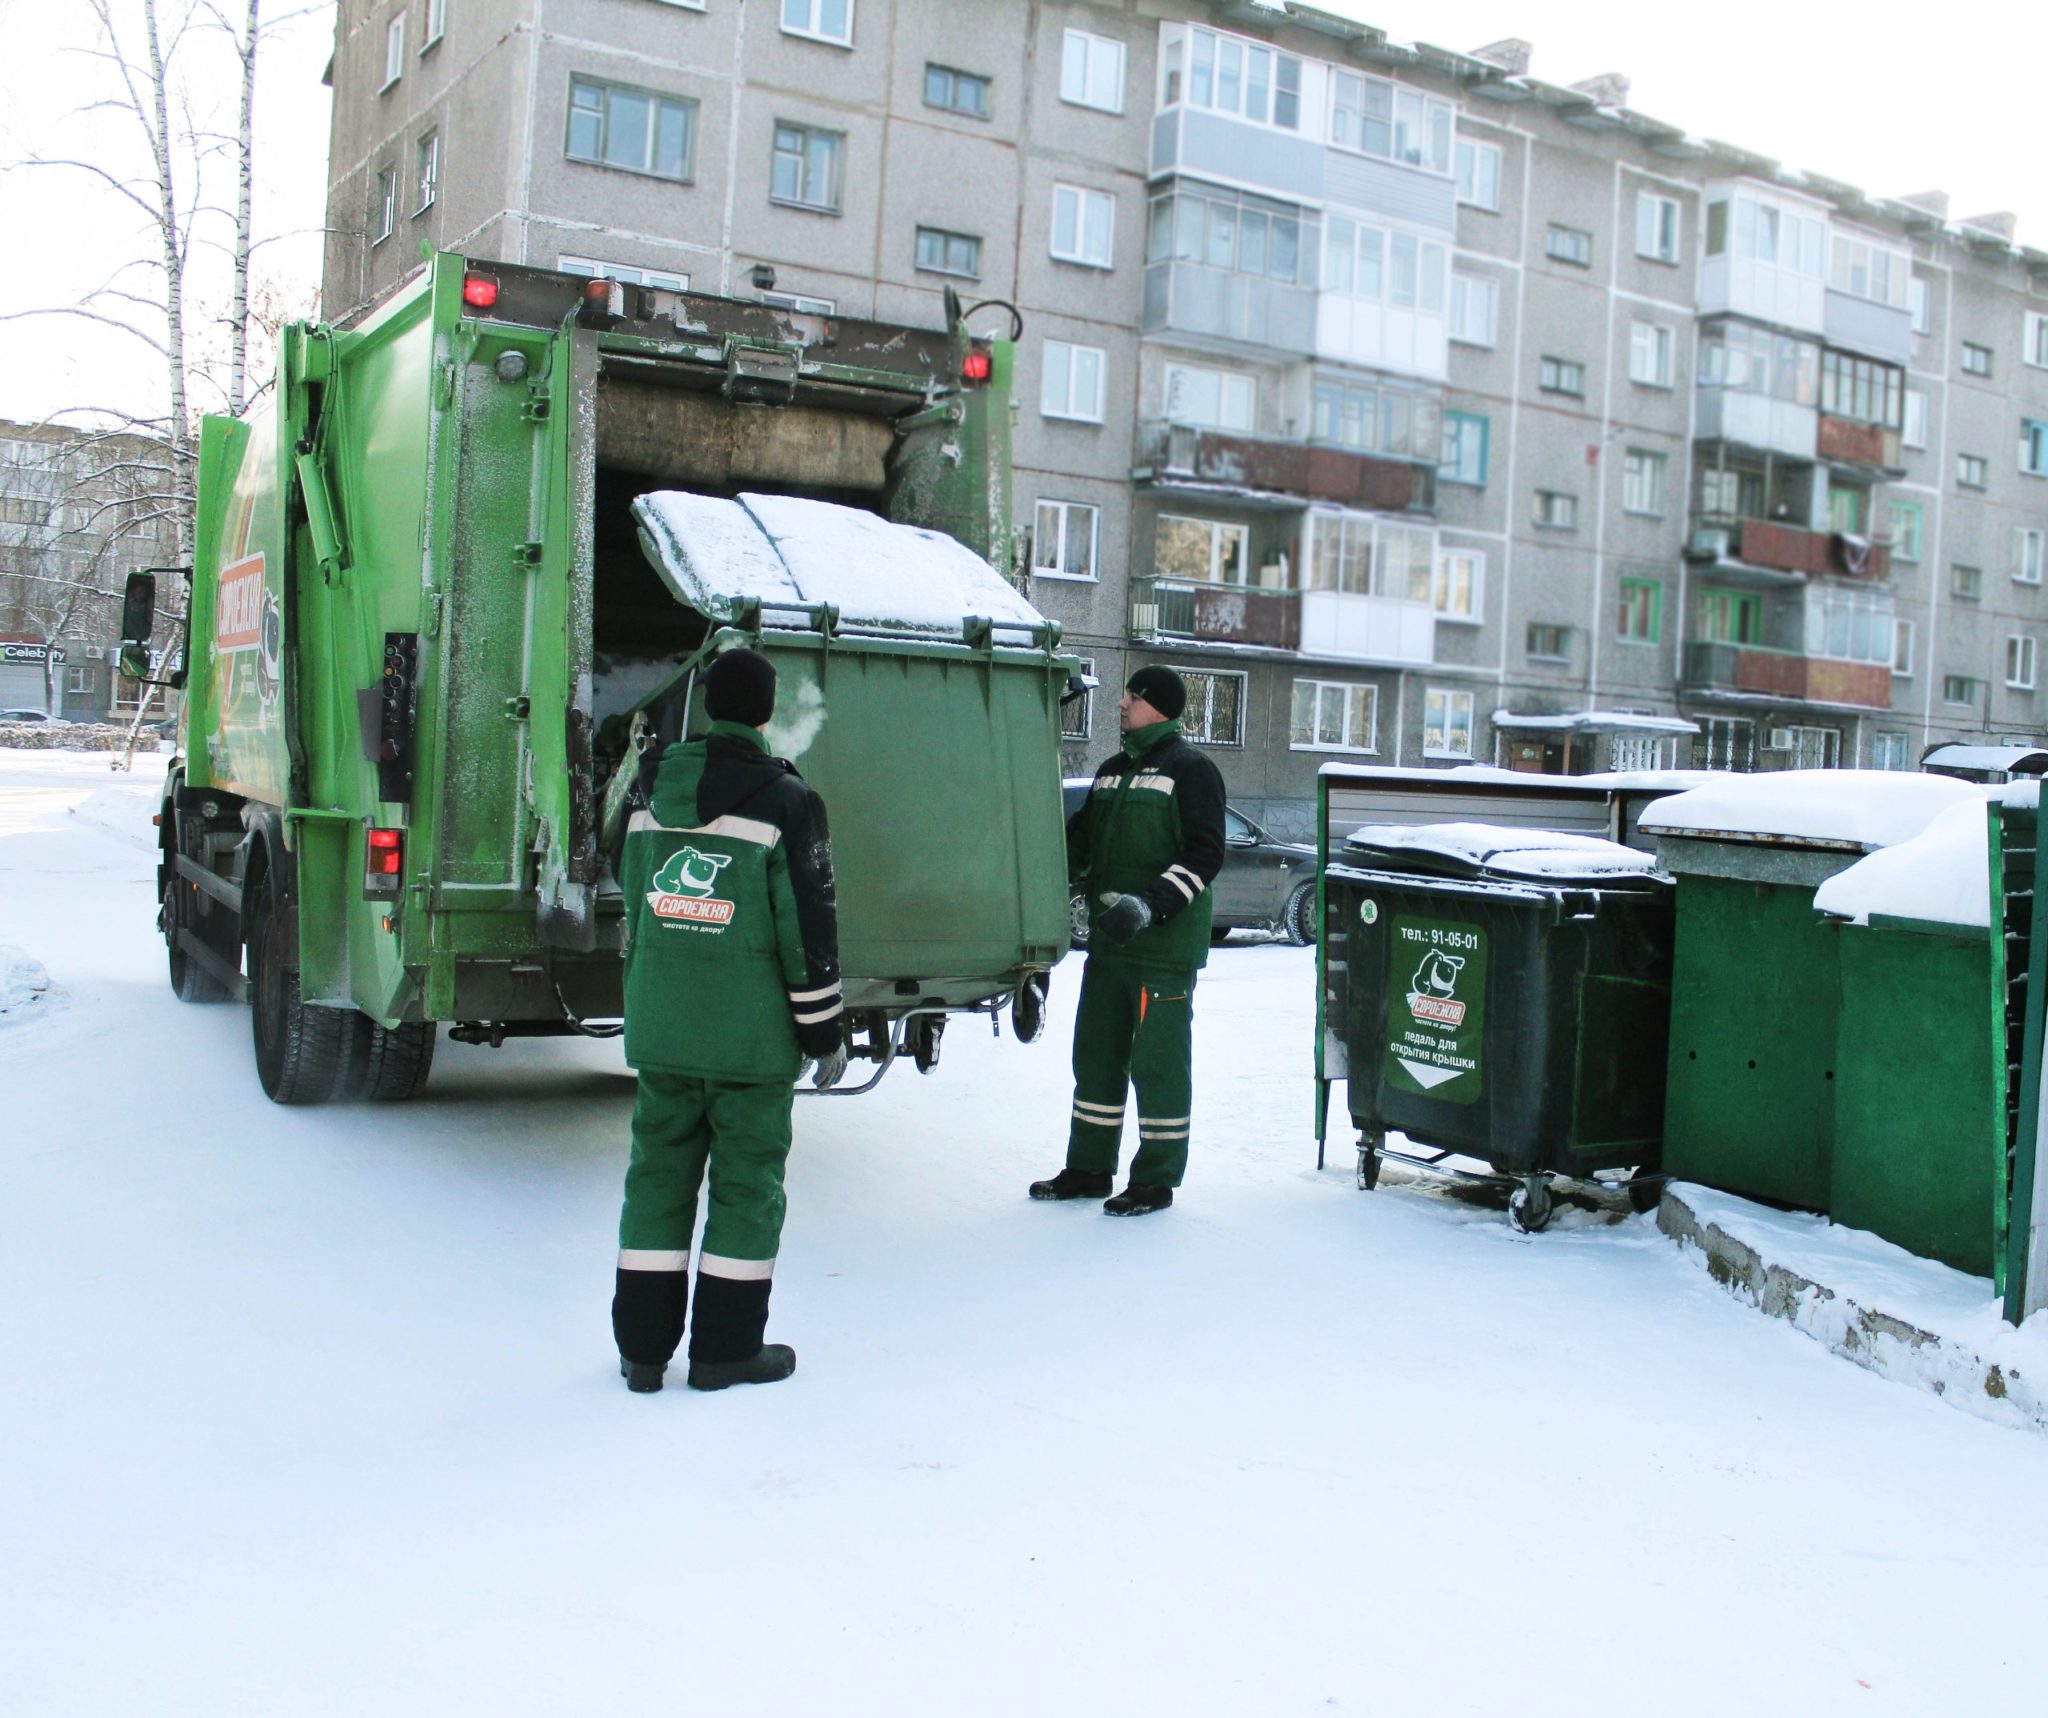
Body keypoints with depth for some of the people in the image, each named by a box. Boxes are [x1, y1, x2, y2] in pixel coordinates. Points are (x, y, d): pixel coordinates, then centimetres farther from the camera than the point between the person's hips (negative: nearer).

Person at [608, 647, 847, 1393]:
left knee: (659, 1171, 12)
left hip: (660, 1028, 5)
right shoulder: (785, 802, -10)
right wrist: (824, 1033, -3)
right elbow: (809, 928, -11)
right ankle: (726, 1349, 13)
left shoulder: (651, 789, 6)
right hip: (751, 1036, -5)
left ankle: (642, 1346, 19)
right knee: (746, 1180, 6)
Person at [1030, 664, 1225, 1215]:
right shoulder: (1113, 770, 17)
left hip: (1166, 945, -8)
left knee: (1157, 1061, -2)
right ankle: (1089, 1167, 25)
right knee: (1095, 1055, 13)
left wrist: (1151, 905, -24)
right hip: (1107, 942, 8)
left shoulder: (1190, 770, -7)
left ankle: (1156, 1179, 9)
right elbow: (1082, 839, 24)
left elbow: (1204, 855, -14)